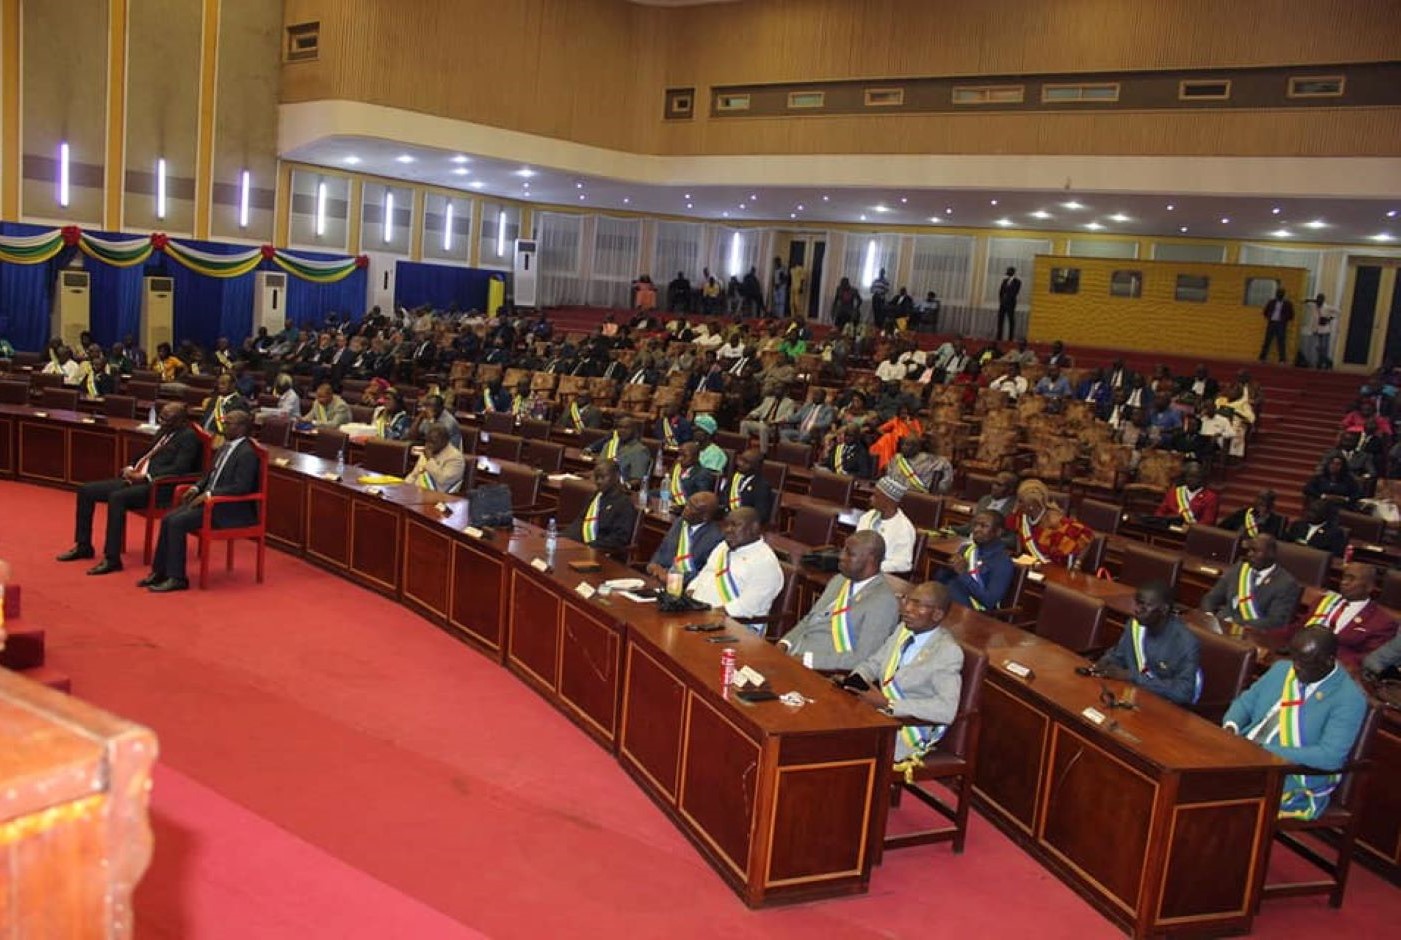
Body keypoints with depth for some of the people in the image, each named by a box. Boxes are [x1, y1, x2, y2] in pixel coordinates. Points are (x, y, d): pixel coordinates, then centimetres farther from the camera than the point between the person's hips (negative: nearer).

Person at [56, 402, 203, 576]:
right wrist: (131, 468, 5)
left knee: (116, 497, -34)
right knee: (85, 490, 5)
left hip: (159, 486, -10)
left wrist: (144, 476, -21)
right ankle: (83, 546, 17)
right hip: (137, 479, 10)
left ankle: (112, 558, -27)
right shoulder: (164, 431, 19)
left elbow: (179, 469, -20)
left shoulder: (189, 437, -9)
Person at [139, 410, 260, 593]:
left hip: (230, 509, -9)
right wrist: (197, 488, 5)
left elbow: (241, 487, -24)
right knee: (168, 519, -4)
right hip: (209, 500, 9)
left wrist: (208, 494, -23)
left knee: (177, 522, -20)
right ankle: (160, 572, 4)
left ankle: (176, 578, -12)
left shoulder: (247, 453, -16)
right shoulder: (226, 446, 14)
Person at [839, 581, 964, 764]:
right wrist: (853, 680, -4)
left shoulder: (948, 651, -15)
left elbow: (947, 709, -25)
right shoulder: (903, 629, 6)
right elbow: (873, 663, 18)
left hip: (909, 733, -7)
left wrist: (888, 704, -25)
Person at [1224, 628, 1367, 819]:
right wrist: (1231, 727, -6)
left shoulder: (1349, 698, -10)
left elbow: (1331, 756, -20)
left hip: (1292, 780, -6)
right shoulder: (1281, 669, 10)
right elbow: (1246, 702, 17)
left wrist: (1267, 751, -24)